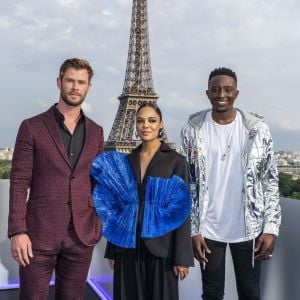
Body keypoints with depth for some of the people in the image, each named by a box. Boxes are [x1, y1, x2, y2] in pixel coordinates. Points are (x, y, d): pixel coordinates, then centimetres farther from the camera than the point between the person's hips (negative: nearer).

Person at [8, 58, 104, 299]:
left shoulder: (95, 132, 9)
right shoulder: (32, 127, -2)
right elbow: (19, 182, -5)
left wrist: (97, 225, 7)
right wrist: (17, 231, -12)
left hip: (81, 235, 3)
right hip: (40, 233, -3)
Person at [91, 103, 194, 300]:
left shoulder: (176, 161, -5)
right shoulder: (125, 161, 7)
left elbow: (182, 211, -6)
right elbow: (115, 205, 10)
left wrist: (182, 256, -10)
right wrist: (112, 250, 9)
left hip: (160, 247, -3)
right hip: (127, 246, 4)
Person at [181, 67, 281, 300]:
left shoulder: (257, 128, -4)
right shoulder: (193, 130, -3)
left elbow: (271, 180, 0)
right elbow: (188, 182, 0)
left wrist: (271, 228, -6)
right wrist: (193, 229, -3)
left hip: (248, 229, 0)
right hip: (208, 229, 0)